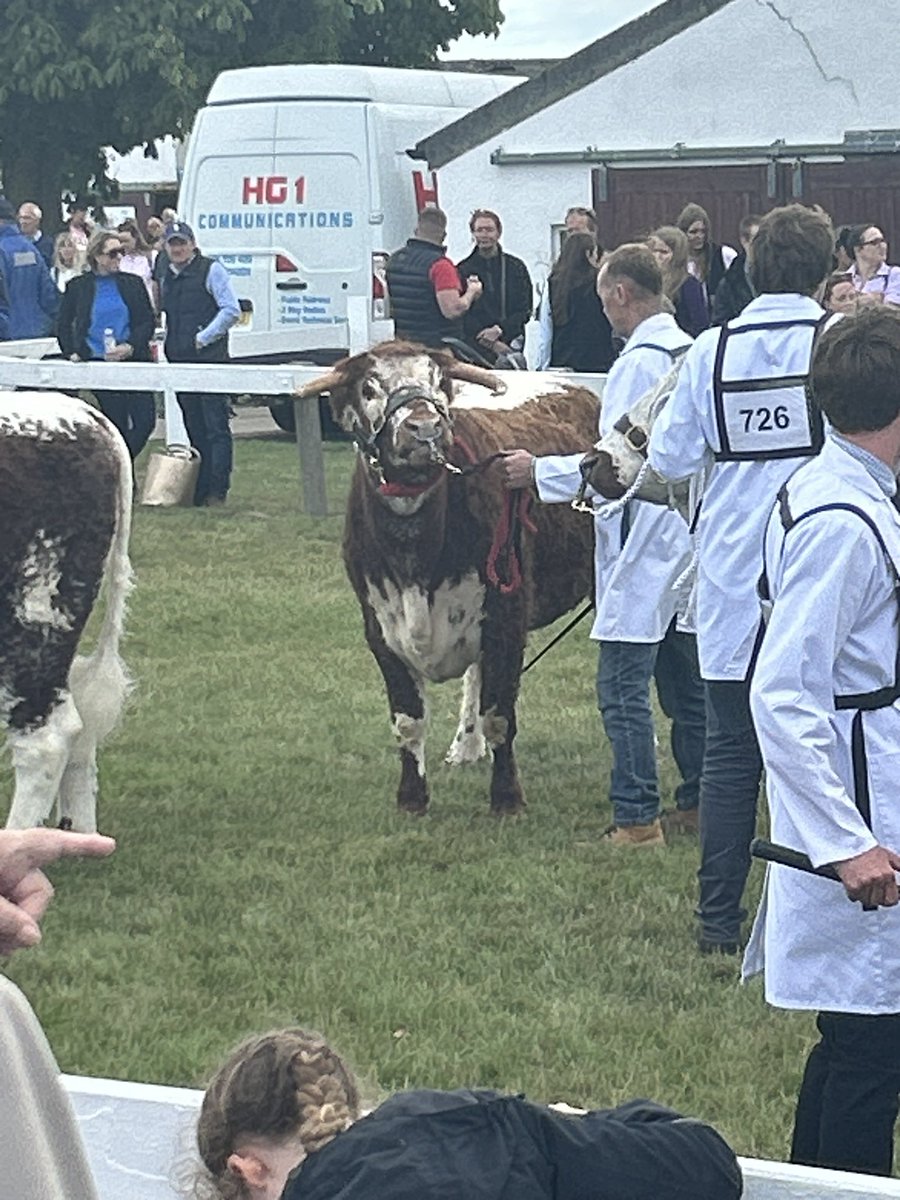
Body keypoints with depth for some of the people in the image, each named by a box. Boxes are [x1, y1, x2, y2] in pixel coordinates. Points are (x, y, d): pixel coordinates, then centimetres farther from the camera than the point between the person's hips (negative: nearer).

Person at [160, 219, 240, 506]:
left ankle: (217, 490, -8)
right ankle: (200, 489, 13)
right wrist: (169, 345, 12)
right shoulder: (167, 278, 18)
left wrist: (202, 338, -12)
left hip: (210, 360, -7)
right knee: (194, 429, 10)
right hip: (180, 362, 7)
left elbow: (231, 310, -10)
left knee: (216, 426, -7)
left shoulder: (210, 270, -3)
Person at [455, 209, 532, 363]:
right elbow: (462, 315, 0)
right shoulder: (463, 271, 7)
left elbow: (525, 310, 6)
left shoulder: (516, 267, 11)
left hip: (510, 345, 1)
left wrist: (500, 330, -11)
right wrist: (491, 344, -10)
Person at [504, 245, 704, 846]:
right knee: (686, 681, 16)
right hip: (690, 542, 9)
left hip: (645, 546, -9)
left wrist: (540, 471, -9)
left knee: (623, 689, -5)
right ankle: (697, 803, 23)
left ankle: (638, 818, -5)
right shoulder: (691, 354, 10)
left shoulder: (639, 364, -16)